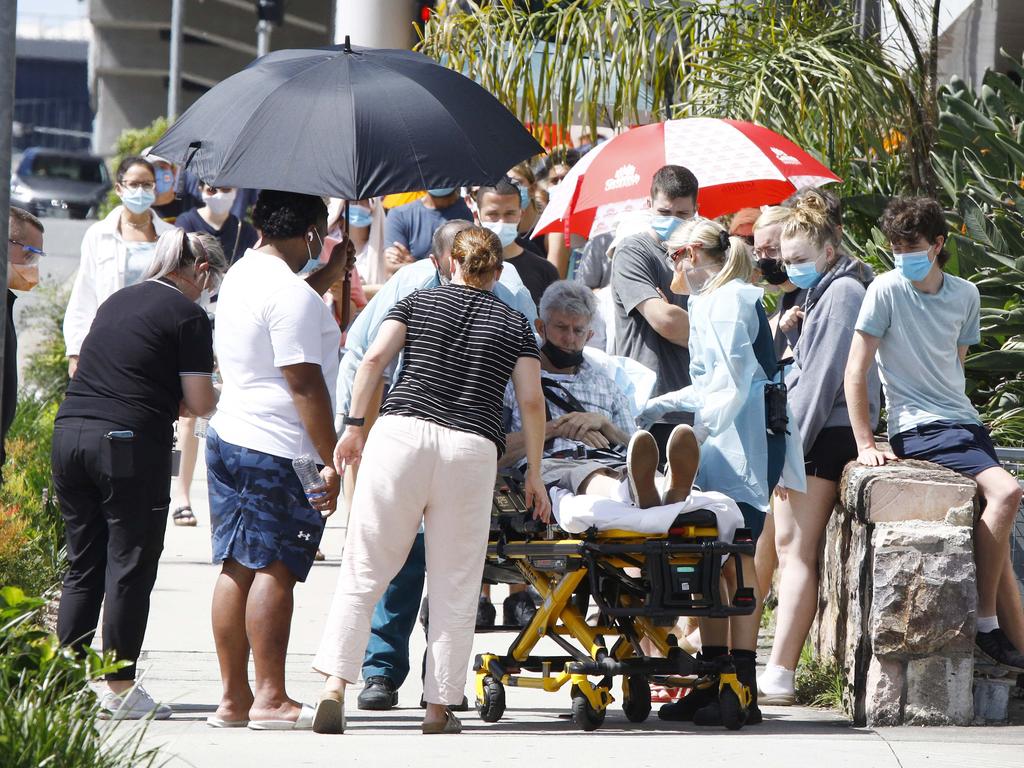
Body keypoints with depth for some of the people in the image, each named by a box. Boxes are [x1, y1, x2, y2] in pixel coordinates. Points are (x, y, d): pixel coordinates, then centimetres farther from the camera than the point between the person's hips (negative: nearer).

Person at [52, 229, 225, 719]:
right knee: (129, 566, 0)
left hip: (70, 432, 7)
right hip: (131, 443, -7)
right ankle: (119, 690, 1)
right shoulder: (187, 314, -3)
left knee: (82, 566, 12)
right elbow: (200, 401, -6)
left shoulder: (117, 302, 18)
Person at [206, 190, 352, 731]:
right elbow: (304, 385, -18)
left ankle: (233, 697, 11)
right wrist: (332, 460, -16)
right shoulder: (291, 294, -15)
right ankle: (270, 699, -7)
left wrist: (329, 277, 36)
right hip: (278, 451, -9)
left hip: (228, 437, 9)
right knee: (274, 570, -7)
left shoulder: (242, 275, 13)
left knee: (237, 569, 9)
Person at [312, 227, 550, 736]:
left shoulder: (417, 303, 14)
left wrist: (354, 425, 3)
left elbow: (375, 358, 0)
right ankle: (439, 707, 6)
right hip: (472, 448, 0)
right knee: (454, 587, 7)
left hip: (402, 432, 0)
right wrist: (534, 474, 13)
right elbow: (531, 402, 8)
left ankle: (334, 688, -13)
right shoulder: (515, 324, 15)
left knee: (363, 572, 0)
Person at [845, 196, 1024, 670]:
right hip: (918, 430, -6)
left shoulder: (965, 295, 10)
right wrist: (865, 444, -11)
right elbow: (856, 370, -7)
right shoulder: (888, 289, -7)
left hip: (964, 422, 6)